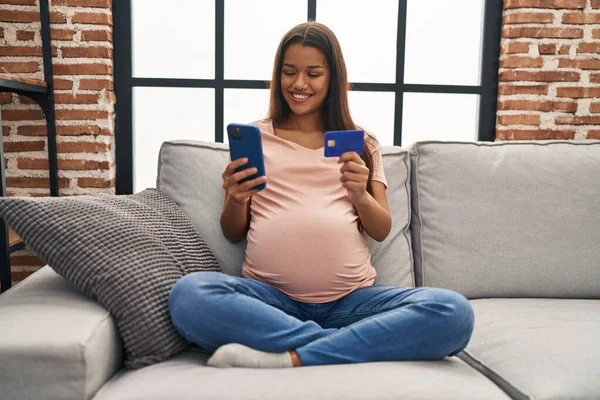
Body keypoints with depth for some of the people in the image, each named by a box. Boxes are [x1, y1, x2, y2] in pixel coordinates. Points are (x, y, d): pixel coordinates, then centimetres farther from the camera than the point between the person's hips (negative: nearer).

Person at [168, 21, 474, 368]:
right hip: (270, 297, 0)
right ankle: (354, 346, -23)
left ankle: (288, 360, -24)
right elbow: (233, 233, 12)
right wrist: (235, 200, -10)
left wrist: (360, 195, -12)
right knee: (189, 295, -31)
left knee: (454, 312, -25)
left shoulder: (363, 144, 15)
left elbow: (382, 230, 9)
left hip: (351, 299, 1)